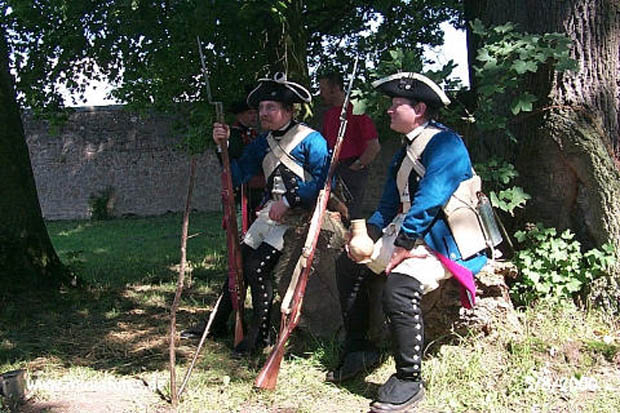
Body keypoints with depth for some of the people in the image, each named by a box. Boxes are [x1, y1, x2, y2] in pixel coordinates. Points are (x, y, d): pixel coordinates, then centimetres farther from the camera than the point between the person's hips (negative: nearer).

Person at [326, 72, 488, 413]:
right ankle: (358, 350, 17)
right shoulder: (406, 149, 16)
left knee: (399, 286, -32)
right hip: (407, 234, 10)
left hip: (446, 243, -10)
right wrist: (370, 234, 3)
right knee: (349, 263, 9)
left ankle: (408, 380, -16)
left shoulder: (444, 143, -15)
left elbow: (428, 202, -25)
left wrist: (401, 247, -25)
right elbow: (390, 203, 18)